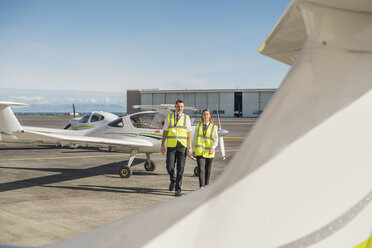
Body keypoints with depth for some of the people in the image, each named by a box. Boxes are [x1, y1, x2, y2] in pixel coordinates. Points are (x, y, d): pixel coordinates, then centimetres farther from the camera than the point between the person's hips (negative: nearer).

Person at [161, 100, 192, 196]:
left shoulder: (187, 118, 6)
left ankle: (178, 189, 6)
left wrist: (190, 147, -3)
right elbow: (165, 131, 8)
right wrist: (162, 145, 2)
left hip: (182, 146, 0)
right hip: (171, 146, 1)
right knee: (169, 167, -5)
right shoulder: (169, 117, 8)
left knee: (180, 169, -2)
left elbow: (189, 134, 4)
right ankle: (173, 180, 26)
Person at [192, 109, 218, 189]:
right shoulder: (198, 126, 9)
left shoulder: (214, 127, 4)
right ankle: (201, 187, -18)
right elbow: (195, 138, 14)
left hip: (209, 152, 0)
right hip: (199, 151, 0)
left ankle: (206, 185, 28)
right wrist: (194, 150, 12)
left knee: (208, 170, 11)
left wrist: (213, 148, -20)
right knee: (201, 169, -12)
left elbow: (216, 140, -2)